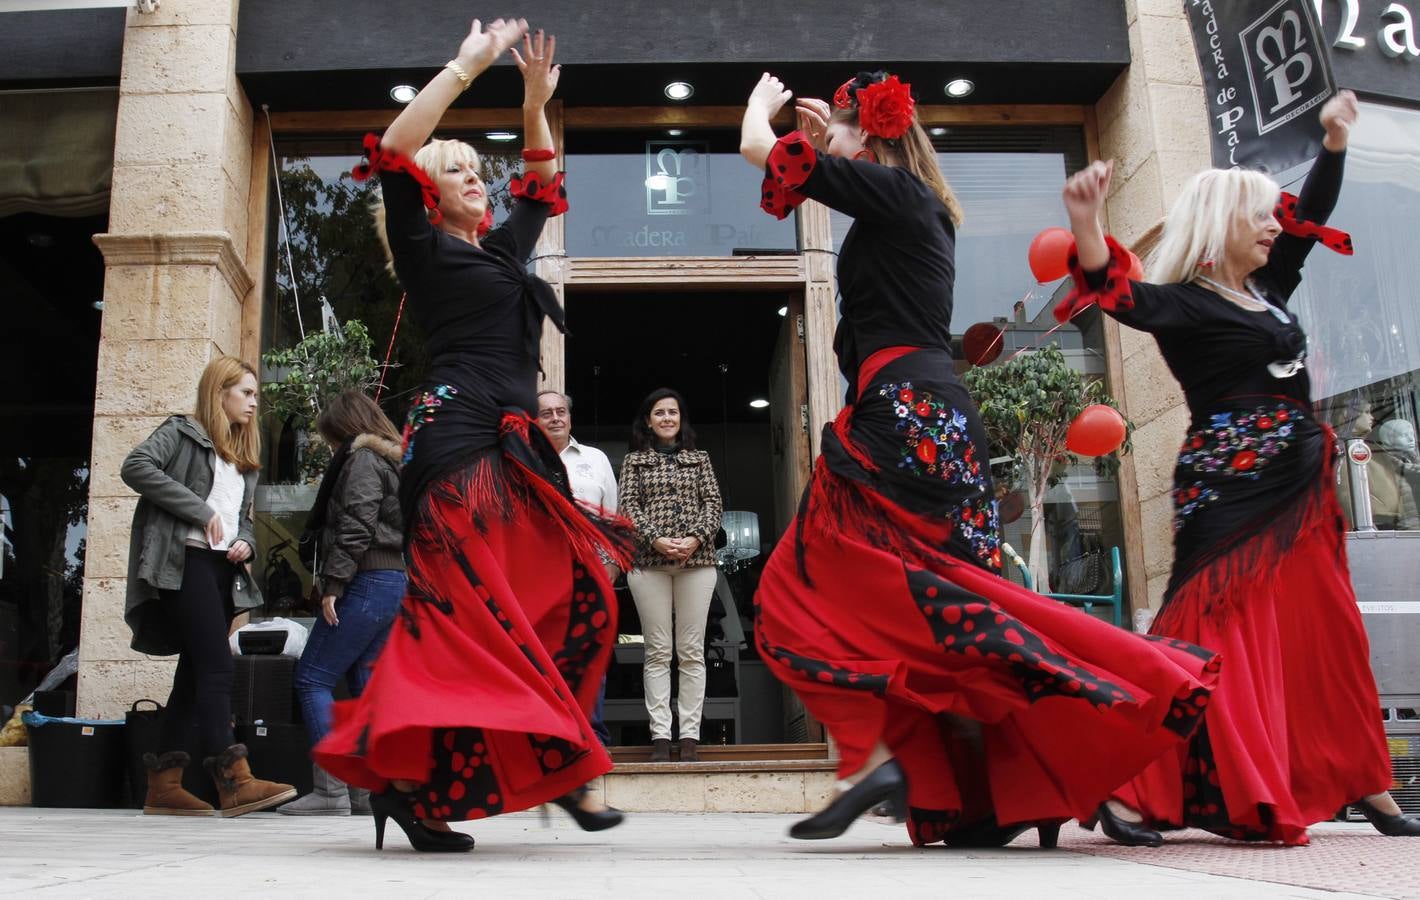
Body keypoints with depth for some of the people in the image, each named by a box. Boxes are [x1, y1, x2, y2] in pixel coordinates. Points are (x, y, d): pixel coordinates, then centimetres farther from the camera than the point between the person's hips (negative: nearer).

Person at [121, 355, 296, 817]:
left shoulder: (243, 456, 26)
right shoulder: (182, 432, 3)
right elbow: (136, 466, -14)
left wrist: (245, 543, 5)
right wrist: (200, 510, -16)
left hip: (223, 570, 8)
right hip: (186, 562, -8)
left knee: (195, 674, 6)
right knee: (217, 668, -17)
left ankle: (163, 786, 10)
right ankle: (234, 780, -21)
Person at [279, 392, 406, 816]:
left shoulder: (362, 459, -5)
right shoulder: (393, 461, 23)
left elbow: (356, 526, -17)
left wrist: (332, 583, -18)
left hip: (366, 585, -10)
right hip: (395, 582, 10)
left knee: (311, 679, -6)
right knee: (363, 683, 10)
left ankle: (331, 791, -10)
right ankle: (368, 789, 10)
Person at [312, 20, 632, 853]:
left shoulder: (501, 247, 24)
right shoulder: (421, 246, 5)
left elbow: (544, 184, 36)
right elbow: (393, 153, -8)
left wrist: (537, 99, 24)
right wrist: (466, 68, -4)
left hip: (515, 448, 8)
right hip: (460, 442, -8)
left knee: (578, 600, 2)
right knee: (467, 615, -15)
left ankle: (554, 764, 10)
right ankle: (405, 779, -8)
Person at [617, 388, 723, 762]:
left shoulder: (700, 459, 16)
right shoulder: (634, 461, 13)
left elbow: (713, 503, 7)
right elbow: (628, 507, 2)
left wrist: (696, 538, -10)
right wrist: (655, 539, -13)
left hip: (697, 562, 1)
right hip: (648, 562, -1)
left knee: (692, 652, 0)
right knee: (657, 652, -1)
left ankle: (690, 735, 2)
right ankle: (660, 734, 0)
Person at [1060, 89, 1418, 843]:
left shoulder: (1267, 289, 15)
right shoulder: (1185, 304, -9)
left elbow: (1311, 215, 30)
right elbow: (1122, 297, -29)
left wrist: (1334, 142, 29)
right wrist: (1085, 224, -45)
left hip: (1297, 484, 9)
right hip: (1229, 485, -9)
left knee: (1326, 637, 15)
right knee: (1220, 634, -15)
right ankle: (1135, 791, -14)